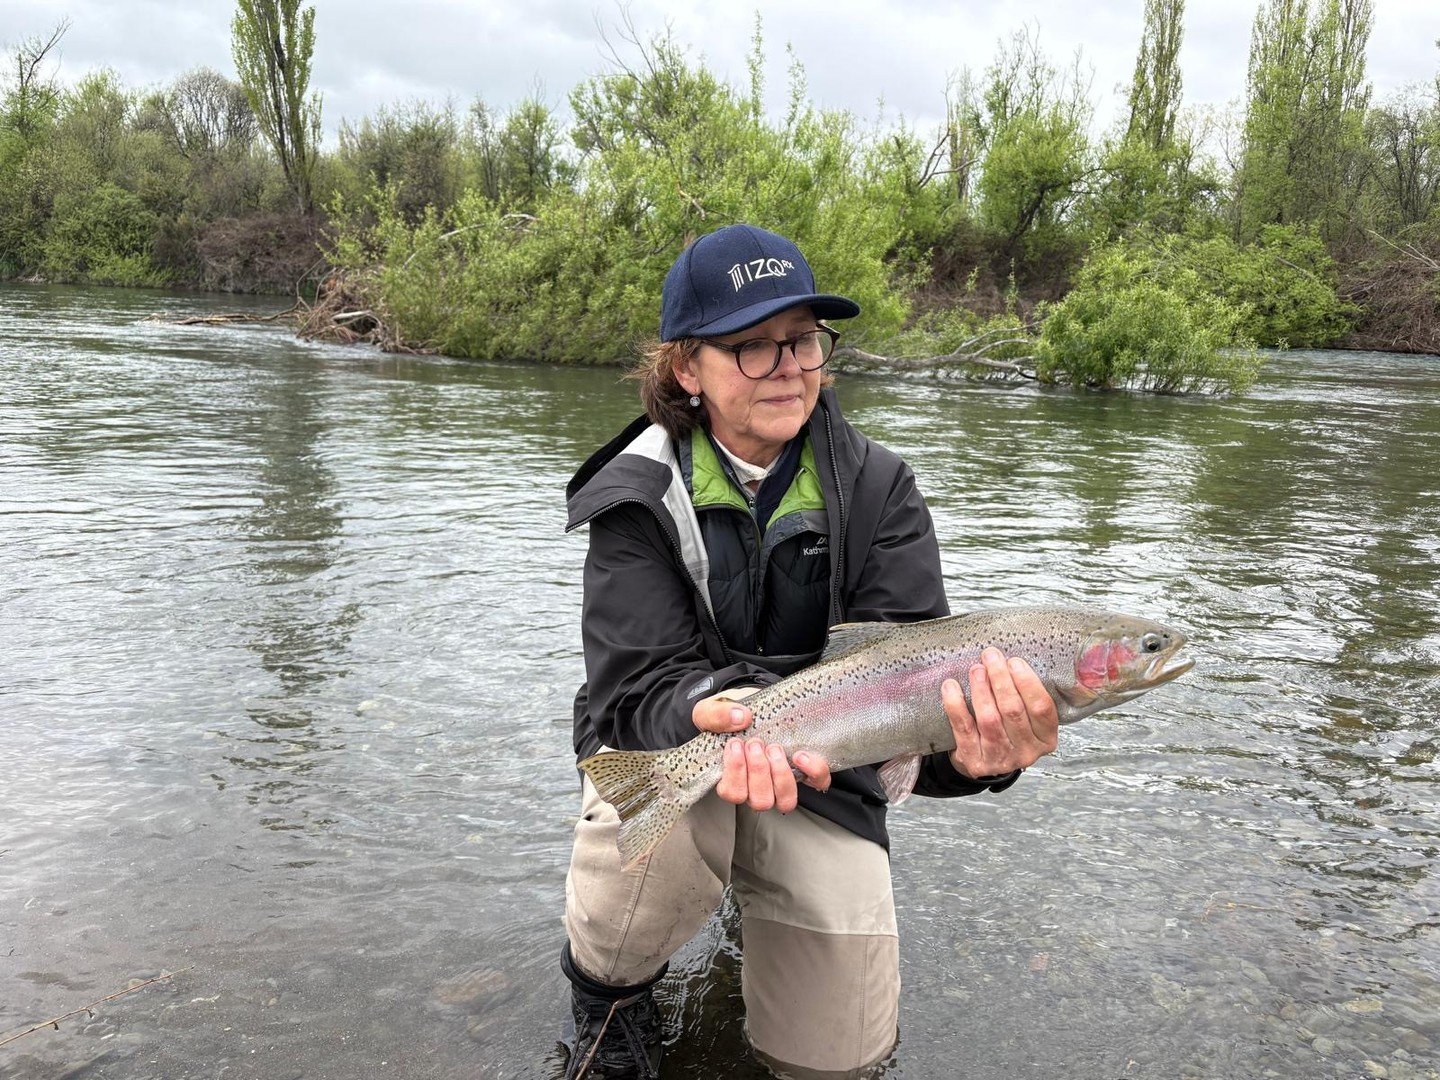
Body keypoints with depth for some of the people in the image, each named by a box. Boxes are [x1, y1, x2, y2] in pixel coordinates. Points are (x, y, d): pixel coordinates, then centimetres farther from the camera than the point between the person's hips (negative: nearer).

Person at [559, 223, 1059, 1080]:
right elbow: (639, 683, -19)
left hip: (822, 771, 2)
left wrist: (967, 750, -45)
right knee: (662, 828, -38)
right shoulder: (643, 496, -12)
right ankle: (610, 989, 0)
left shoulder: (877, 488, -8)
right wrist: (713, 714, -44)